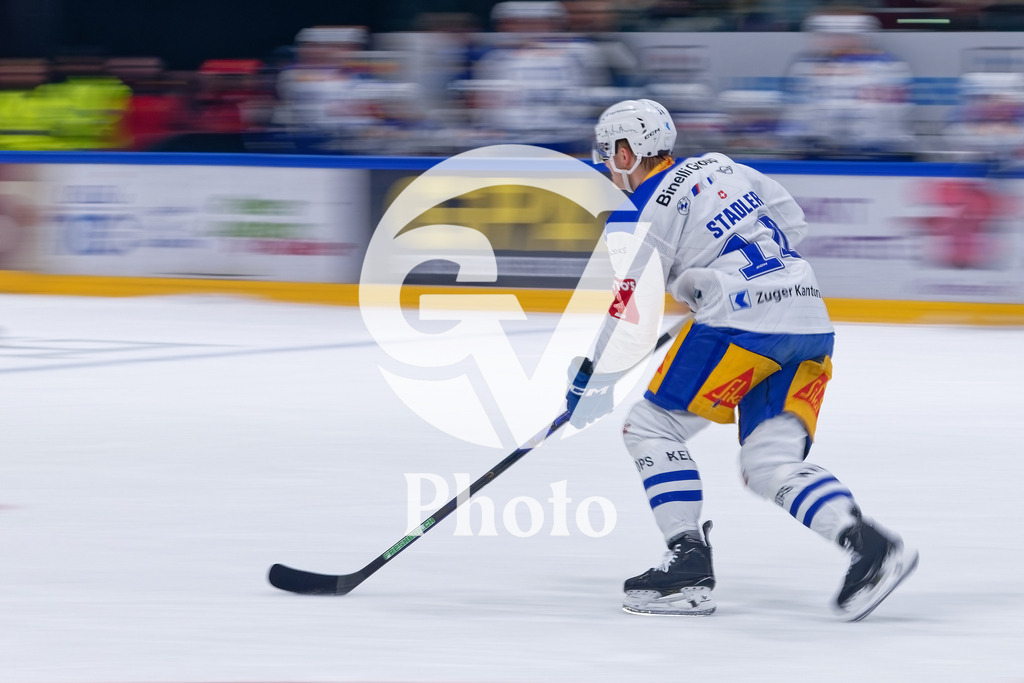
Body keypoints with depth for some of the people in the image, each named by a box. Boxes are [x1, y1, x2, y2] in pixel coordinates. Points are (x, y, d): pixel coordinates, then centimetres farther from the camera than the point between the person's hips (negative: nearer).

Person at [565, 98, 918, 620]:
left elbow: (633, 319, -9)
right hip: (811, 319, 8)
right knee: (769, 464, 8)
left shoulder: (637, 219, -3)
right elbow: (792, 223, 30)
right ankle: (869, 545, -13)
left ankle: (689, 565, -4)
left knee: (652, 428, 5)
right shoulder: (719, 167, 19)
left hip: (743, 324, -8)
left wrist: (592, 382, 1)